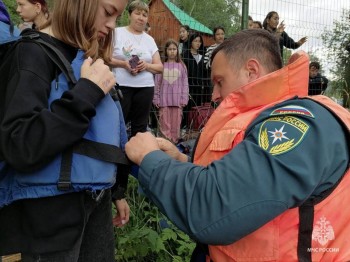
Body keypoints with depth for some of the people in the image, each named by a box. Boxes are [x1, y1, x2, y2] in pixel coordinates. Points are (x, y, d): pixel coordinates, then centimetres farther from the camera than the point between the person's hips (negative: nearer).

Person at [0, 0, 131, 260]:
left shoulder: (91, 59, 9)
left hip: (97, 198, 7)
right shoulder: (35, 53, -13)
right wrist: (86, 92, -22)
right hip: (51, 207, -7)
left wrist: (118, 190, 19)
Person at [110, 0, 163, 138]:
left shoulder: (149, 39, 12)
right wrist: (123, 63, -17)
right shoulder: (117, 32, 3)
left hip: (145, 88, 4)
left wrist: (146, 65, -10)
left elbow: (160, 67, 10)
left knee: (140, 126, 7)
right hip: (120, 86, -3)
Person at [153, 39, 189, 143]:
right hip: (164, 99, 0)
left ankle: (174, 143, 11)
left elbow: (185, 83, 6)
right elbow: (157, 83, 7)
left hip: (177, 99, 0)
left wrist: (184, 99, 0)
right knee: (164, 124, -3)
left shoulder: (181, 66, 7)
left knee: (175, 124, 3)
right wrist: (156, 98, 4)